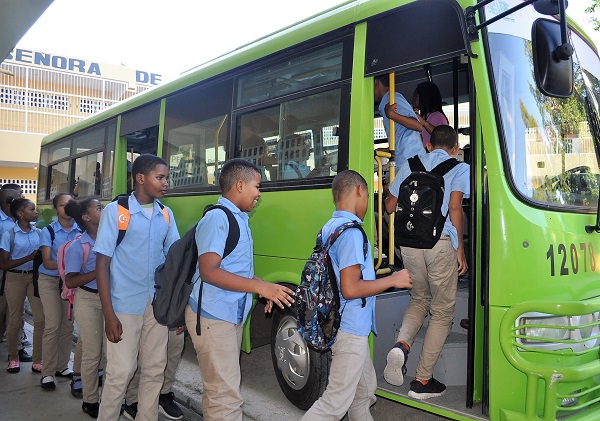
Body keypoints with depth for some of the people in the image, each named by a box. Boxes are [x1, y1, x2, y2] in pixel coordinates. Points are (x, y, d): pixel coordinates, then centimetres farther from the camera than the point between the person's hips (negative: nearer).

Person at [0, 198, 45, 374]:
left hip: (35, 277, 3)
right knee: (15, 320, 7)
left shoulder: (38, 232, 3)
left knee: (40, 318, -3)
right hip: (15, 278, -3)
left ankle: (38, 360, 8)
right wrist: (29, 257, -20)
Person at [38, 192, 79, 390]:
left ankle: (62, 366, 18)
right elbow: (46, 262, -11)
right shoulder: (48, 231, -5)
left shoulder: (81, 230, 0)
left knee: (68, 325, 3)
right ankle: (47, 372, 3)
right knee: (53, 325, -7)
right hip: (50, 280, -2)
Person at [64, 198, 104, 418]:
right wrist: (100, 271, -24)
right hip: (89, 300, -3)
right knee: (92, 352, 5)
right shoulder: (78, 246, -11)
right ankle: (90, 401, 23)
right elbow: (70, 281, -17)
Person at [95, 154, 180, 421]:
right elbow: (102, 263, -8)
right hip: (125, 306, -4)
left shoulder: (166, 214, 6)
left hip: (158, 305, 4)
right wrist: (109, 314, -13)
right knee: (120, 372, 2)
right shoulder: (115, 210, -6)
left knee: (155, 370, 11)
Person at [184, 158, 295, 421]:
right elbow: (209, 271, -26)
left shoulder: (238, 219, 13)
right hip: (212, 316, -10)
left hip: (232, 315, 10)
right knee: (227, 395, -6)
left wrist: (266, 289, 6)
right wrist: (260, 287, -28)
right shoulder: (217, 218, -16)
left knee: (219, 387, 20)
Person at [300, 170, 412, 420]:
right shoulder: (350, 232, -21)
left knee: (364, 390, 23)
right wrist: (392, 280, -15)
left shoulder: (330, 227, 8)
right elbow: (350, 289, -25)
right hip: (350, 330, -10)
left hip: (351, 327, 10)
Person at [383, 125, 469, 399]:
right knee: (442, 310, 9)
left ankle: (401, 345, -3)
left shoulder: (409, 166, 19)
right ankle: (422, 380, 11)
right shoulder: (459, 168, 8)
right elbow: (455, 207, -6)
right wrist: (460, 249, 0)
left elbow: (390, 206, 21)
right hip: (440, 240, -3)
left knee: (420, 299, 24)